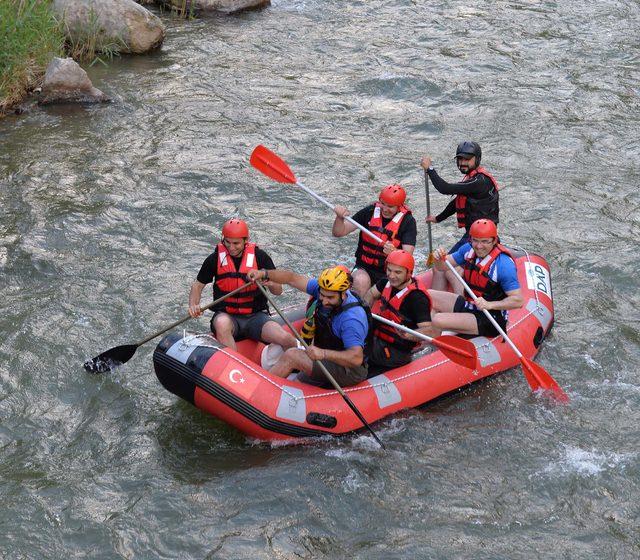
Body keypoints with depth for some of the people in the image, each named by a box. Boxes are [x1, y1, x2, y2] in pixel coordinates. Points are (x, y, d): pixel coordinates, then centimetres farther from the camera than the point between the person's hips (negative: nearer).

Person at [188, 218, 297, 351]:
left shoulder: (259, 256, 0)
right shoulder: (215, 258, 0)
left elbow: (278, 291, 3)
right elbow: (198, 285, 10)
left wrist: (270, 283, -20)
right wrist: (193, 305, -9)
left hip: (256, 316, 1)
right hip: (227, 315, 0)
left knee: (286, 339, -24)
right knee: (222, 324, -38)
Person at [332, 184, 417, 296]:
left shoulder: (407, 221, -6)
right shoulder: (370, 212, -1)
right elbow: (339, 232, 0)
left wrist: (394, 252, -37)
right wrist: (340, 218, -21)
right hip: (365, 268, 1)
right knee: (361, 281, -31)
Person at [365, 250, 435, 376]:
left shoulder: (417, 297, -23)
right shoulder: (388, 283, 3)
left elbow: (428, 330, -28)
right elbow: (371, 294, 25)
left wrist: (408, 335, -46)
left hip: (395, 352, -9)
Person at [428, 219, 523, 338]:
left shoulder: (504, 264, -25)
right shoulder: (469, 249, -4)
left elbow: (518, 300, -25)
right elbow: (443, 267, 8)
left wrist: (489, 305, -35)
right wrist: (439, 259, -16)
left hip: (489, 319, -8)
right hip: (467, 305, 8)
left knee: (438, 321, -24)